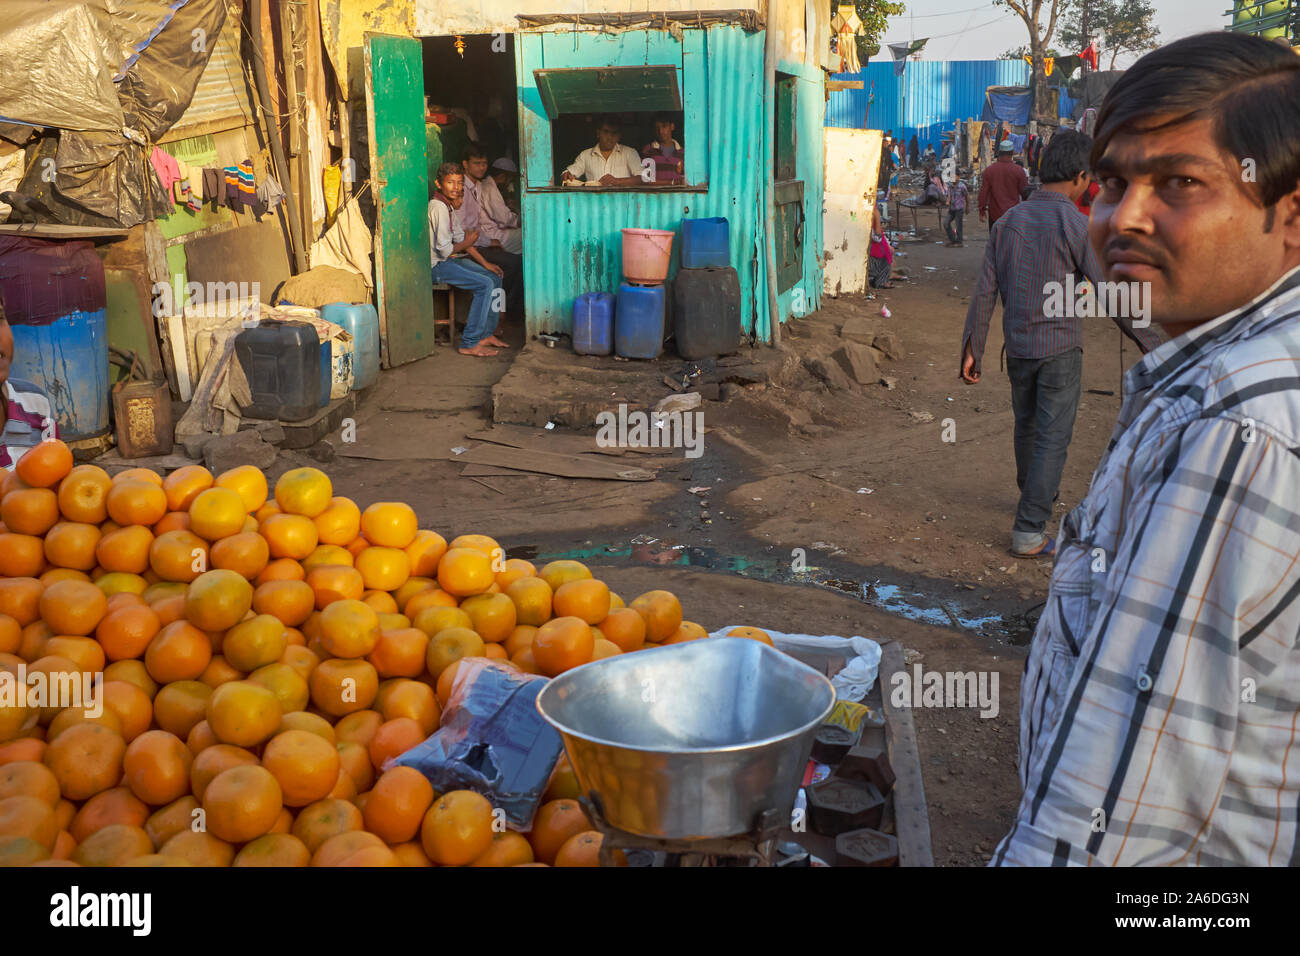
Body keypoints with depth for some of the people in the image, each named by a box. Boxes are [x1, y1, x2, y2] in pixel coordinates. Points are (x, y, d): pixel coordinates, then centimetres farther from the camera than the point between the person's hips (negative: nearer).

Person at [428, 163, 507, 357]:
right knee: (485, 284, -19)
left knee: (494, 277, 9)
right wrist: (467, 243, -4)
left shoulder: (449, 206, 11)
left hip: (450, 260, 10)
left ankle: (486, 334, 13)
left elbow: (460, 238, 16)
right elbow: (444, 250, -23)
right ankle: (469, 343, -17)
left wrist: (485, 263, 9)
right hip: (436, 265, -10)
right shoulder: (438, 207, -19)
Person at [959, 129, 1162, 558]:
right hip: (1060, 348, -5)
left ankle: (1036, 497, 44)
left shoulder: (1007, 221, 4)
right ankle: (1029, 530, -1)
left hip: (1018, 346, 6)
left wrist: (972, 349, 6)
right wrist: (1152, 345, -4)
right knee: (1052, 438, 0)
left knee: (1027, 426, 22)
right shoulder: (1078, 226, -12)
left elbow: (985, 292, 2)